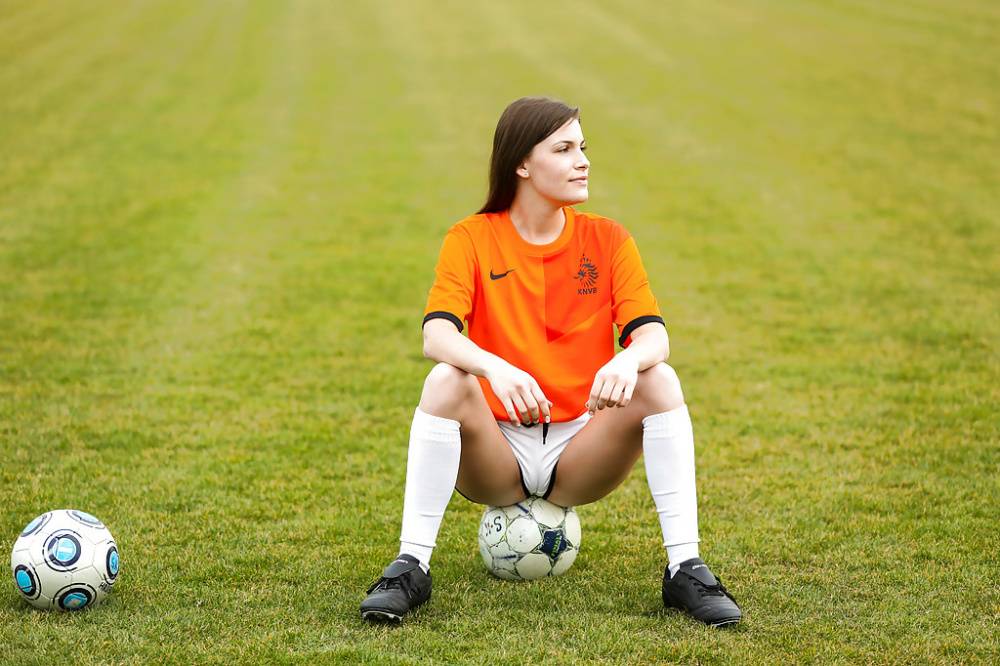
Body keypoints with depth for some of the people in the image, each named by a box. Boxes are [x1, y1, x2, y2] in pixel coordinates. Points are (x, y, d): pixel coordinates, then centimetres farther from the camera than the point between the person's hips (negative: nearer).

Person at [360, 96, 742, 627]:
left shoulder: (608, 240, 3)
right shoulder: (471, 239, -2)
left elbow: (652, 335, -9)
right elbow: (436, 334, -18)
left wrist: (628, 361, -35)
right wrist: (494, 368, -40)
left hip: (580, 456, 2)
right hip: (495, 459, -1)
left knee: (659, 380, -23)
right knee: (446, 380, -30)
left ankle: (684, 569, -23)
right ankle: (410, 567, -27)